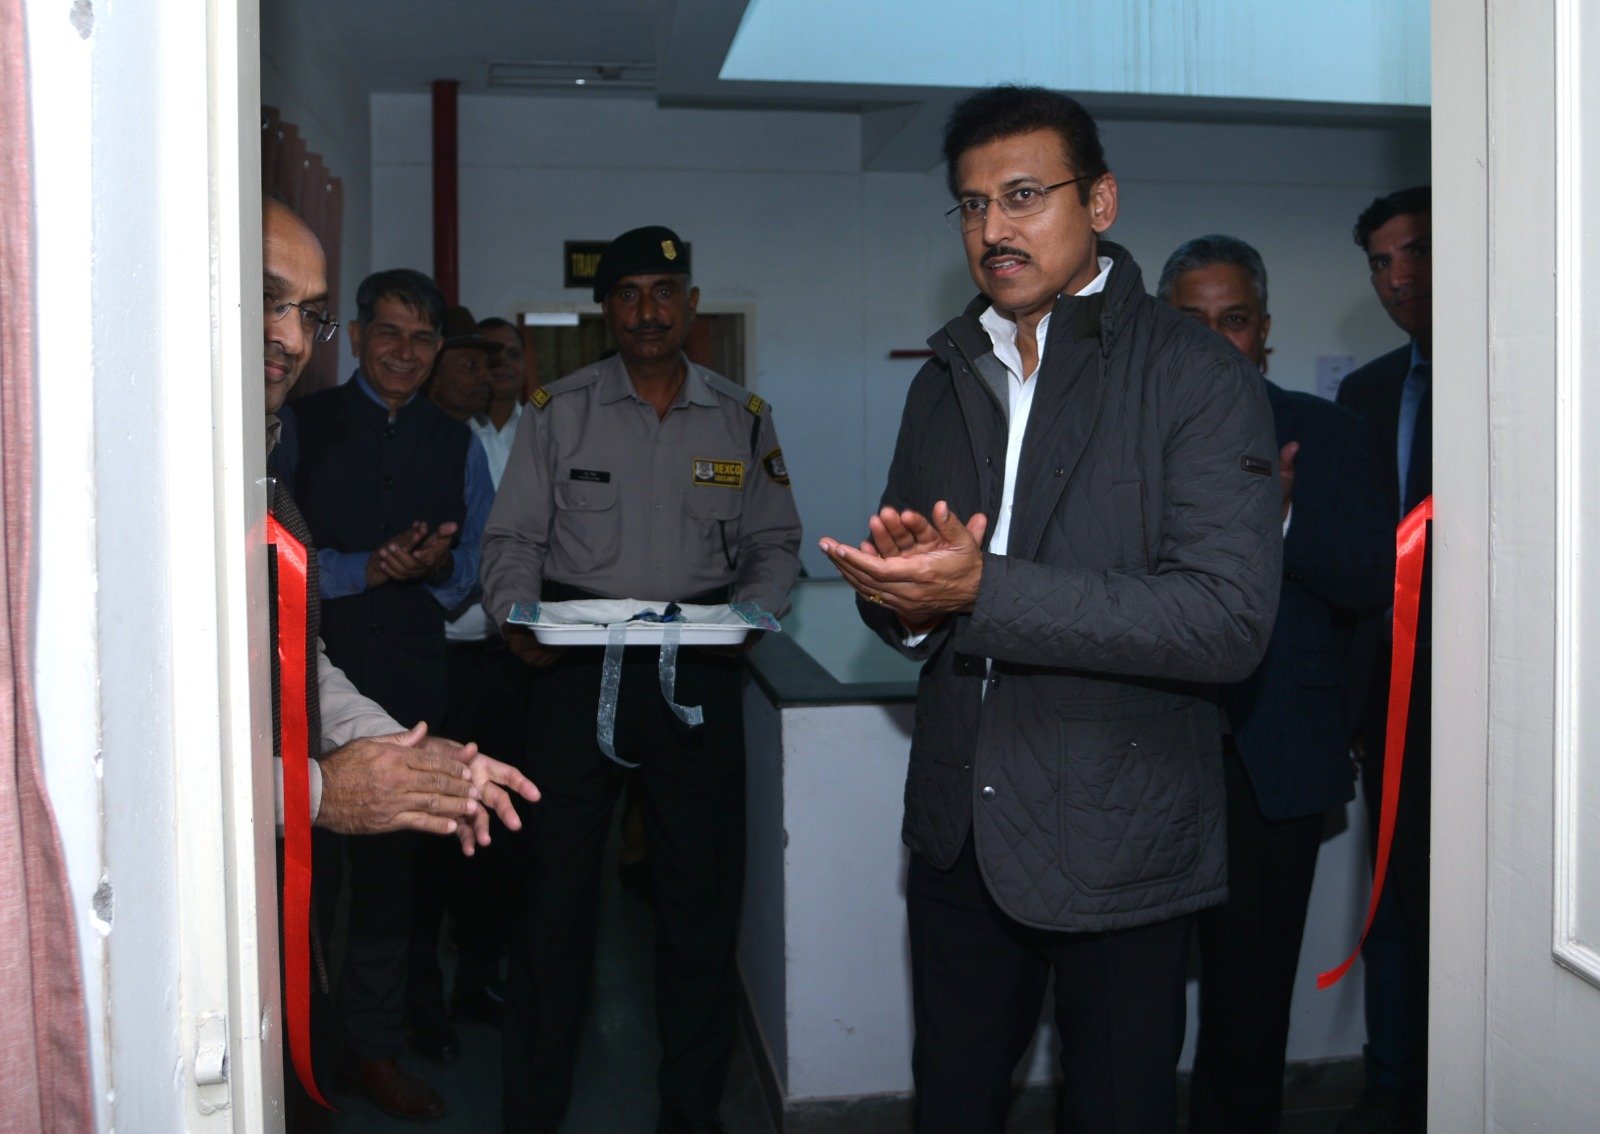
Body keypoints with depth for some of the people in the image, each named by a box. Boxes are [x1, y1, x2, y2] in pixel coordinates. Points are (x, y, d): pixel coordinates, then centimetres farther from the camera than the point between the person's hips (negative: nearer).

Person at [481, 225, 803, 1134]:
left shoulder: (743, 418, 8)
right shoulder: (560, 410, 5)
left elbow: (775, 542, 12)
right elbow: (514, 537, 5)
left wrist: (750, 611, -8)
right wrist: (517, 618, -13)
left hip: (699, 669, 1)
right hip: (576, 659, -1)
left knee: (703, 882, 5)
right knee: (558, 878, 2)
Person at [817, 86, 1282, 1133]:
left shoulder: (1199, 375, -10)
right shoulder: (946, 383, 9)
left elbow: (1230, 621, -22)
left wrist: (982, 589, -27)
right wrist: (906, 596, -12)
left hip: (1120, 840, -5)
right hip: (960, 828, 5)